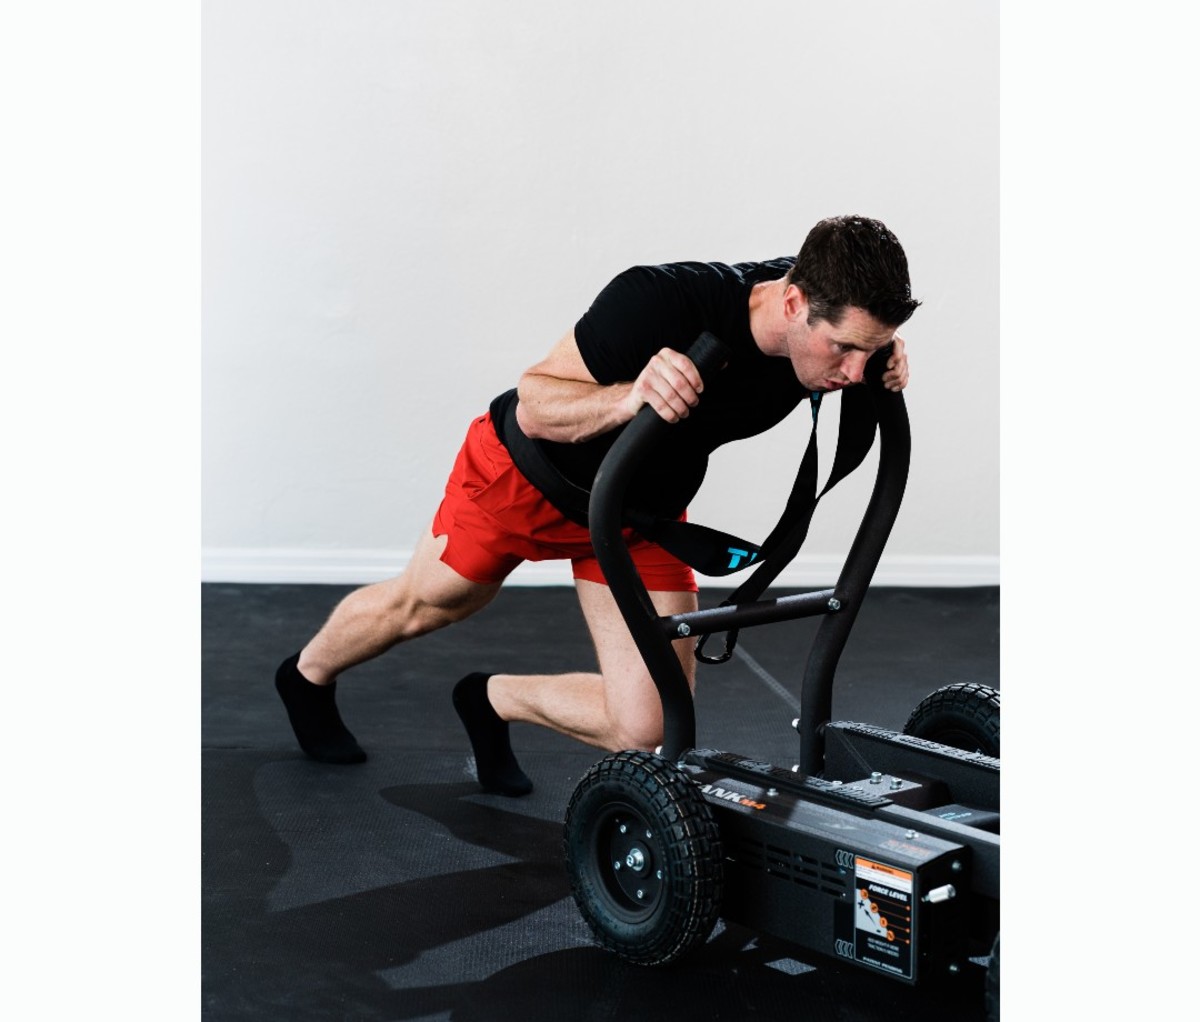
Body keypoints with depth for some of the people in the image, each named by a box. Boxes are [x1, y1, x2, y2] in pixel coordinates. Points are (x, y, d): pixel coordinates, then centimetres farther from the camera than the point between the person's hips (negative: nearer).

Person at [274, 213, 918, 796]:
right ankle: (306, 678, 55)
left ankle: (490, 700, 23)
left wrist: (880, 368, -21)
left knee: (646, 731, -6)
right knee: (420, 608, 22)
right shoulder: (660, 302, -41)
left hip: (646, 505, 4)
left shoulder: (820, 320, -24)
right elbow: (532, 406, -31)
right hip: (529, 474, -4)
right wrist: (629, 399, -51)